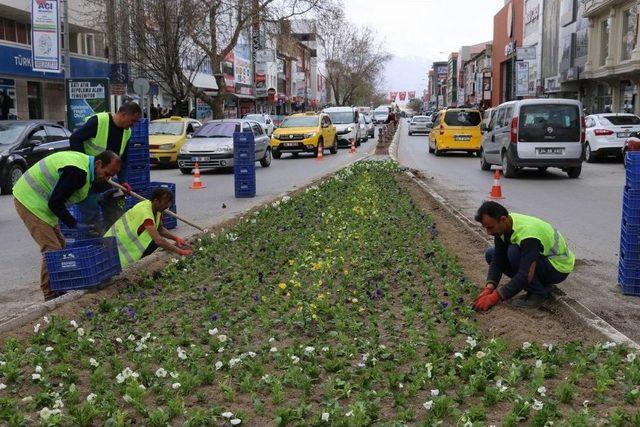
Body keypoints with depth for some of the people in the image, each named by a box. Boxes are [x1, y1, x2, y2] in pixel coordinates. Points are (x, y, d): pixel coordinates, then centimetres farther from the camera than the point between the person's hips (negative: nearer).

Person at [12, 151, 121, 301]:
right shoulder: (77, 171, -28)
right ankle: (50, 297, -5)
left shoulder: (84, 163, 4)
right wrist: (75, 224, -20)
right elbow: (55, 203, -25)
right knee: (52, 249, -13)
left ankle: (59, 291, 22)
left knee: (60, 245, 13)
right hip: (29, 201, -11)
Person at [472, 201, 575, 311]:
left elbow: (526, 275, -37)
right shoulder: (502, 227, -11)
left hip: (559, 267, -8)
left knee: (514, 252, -32)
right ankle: (540, 285, 4)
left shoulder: (527, 233, -35)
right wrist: (489, 289, -24)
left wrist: (495, 297, -36)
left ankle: (539, 294, -11)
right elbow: (497, 261, -9)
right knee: (491, 254, -1)